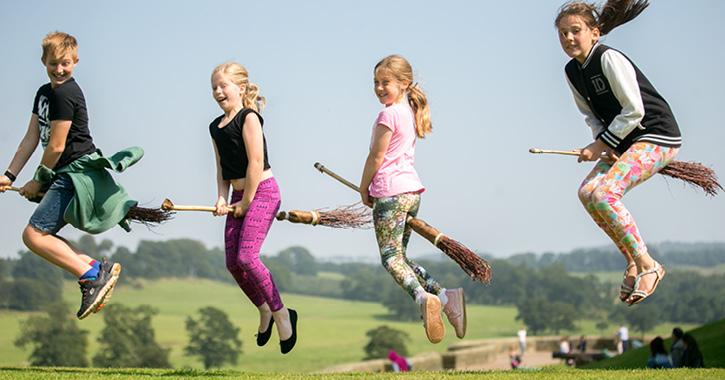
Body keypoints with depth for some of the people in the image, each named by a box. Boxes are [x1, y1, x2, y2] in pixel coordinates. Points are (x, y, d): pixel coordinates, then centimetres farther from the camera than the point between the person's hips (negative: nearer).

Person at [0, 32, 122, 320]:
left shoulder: (65, 93, -15)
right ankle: (96, 268, 6)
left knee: (33, 235, -15)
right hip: (66, 175, 10)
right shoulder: (44, 92, 17)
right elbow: (31, 139, 18)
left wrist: (38, 181, -2)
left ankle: (92, 277, -16)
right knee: (42, 236, 11)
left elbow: (56, 147, -14)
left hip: (76, 171, -10)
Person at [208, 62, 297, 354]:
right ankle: (264, 311, 23)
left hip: (261, 191, -8)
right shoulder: (216, 127, 12)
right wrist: (222, 199, -1)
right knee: (232, 262, 3)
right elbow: (222, 168, 15)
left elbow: (256, 163, -16)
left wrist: (245, 203, -13)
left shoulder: (249, 118, -12)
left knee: (246, 257, -18)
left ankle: (281, 314, -4)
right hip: (238, 195, 8)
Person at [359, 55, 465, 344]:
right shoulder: (410, 112, 16)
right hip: (411, 190, 9)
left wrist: (364, 190, 3)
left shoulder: (389, 115, -12)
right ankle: (446, 297, 2)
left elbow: (376, 157, -10)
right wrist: (374, 188, 23)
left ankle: (423, 297, -36)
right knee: (399, 255, 15)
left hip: (390, 192, -9)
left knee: (390, 257, -10)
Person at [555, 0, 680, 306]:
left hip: (658, 136, -9)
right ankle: (632, 261, 5)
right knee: (587, 192, -5)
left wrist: (600, 145, -15)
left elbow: (634, 111, -20)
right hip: (625, 140, 9)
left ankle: (646, 265, -12)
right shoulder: (572, 72, 5)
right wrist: (605, 146, -5)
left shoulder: (609, 60, -20)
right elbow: (591, 115, 13)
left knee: (604, 192, -24)